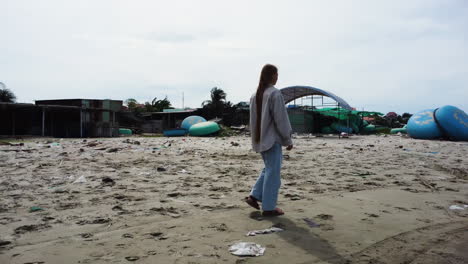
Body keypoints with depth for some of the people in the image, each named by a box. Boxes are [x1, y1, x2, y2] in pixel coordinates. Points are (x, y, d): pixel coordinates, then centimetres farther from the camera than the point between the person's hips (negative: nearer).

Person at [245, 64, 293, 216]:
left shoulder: (255, 95, 9)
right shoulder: (275, 94, -14)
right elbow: (281, 119, -14)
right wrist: (288, 140, -6)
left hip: (260, 140, 8)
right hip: (272, 139, -8)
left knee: (268, 169, 20)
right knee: (273, 172, 0)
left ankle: (254, 196, 16)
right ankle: (268, 207, 6)